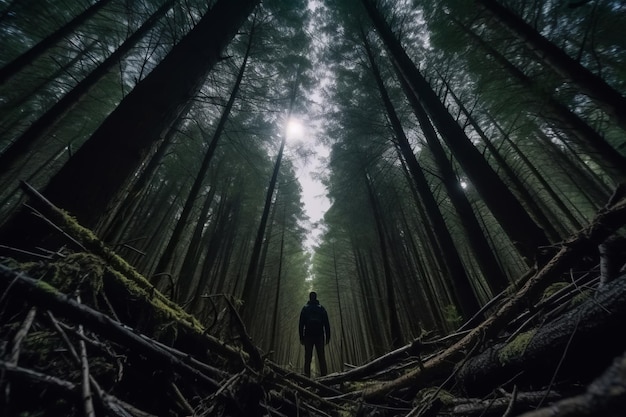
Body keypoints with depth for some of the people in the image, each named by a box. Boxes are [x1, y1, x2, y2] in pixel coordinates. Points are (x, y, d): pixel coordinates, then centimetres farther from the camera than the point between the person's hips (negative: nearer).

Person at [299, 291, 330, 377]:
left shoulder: (305, 309, 4)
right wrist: (328, 337, 6)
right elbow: (326, 324, 3)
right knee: (321, 357, 6)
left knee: (307, 358, 6)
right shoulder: (321, 308, 4)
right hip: (319, 336, 0)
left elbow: (301, 324, 2)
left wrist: (301, 337, 4)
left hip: (308, 336, 0)